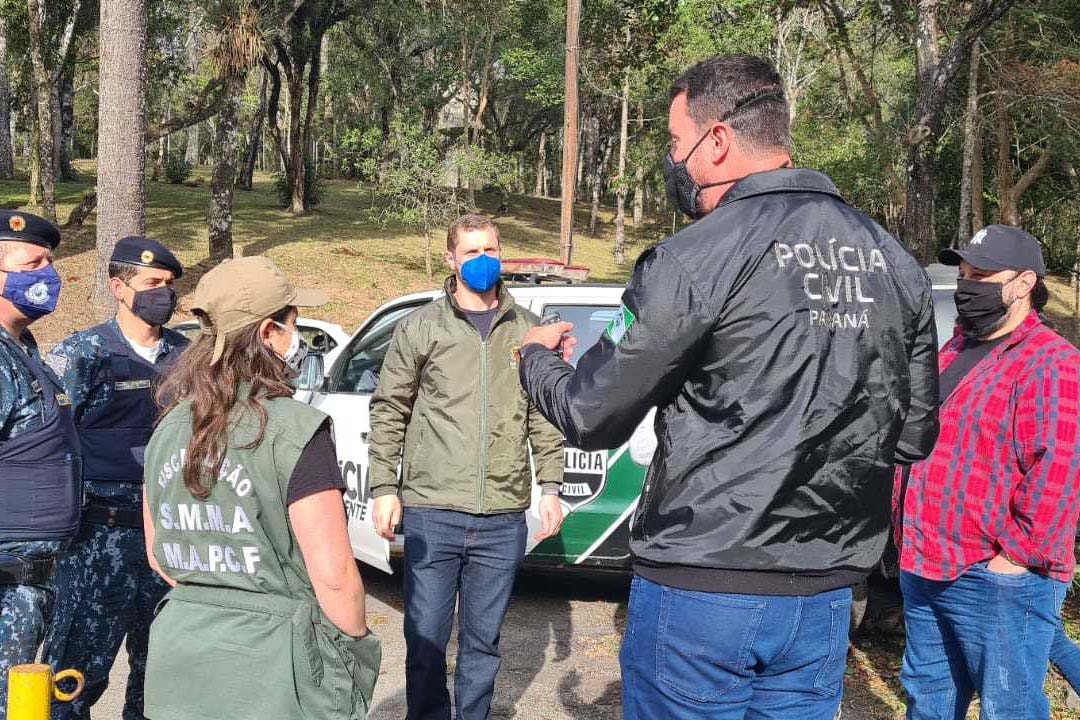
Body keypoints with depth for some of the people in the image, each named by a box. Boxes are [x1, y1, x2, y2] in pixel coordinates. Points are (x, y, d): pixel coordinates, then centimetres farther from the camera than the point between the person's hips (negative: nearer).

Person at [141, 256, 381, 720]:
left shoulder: (168, 428, 2)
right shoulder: (295, 431, -17)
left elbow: (157, 556, 13)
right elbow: (334, 577, -16)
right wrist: (358, 646, -1)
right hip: (273, 666, -6)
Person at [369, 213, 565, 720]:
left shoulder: (526, 329, 9)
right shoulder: (420, 327, 3)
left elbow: (544, 416, 12)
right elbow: (388, 411, 5)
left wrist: (550, 487, 7)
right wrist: (384, 488, 0)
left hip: (503, 518, 2)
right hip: (432, 513, -1)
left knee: (482, 640, 13)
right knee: (426, 638, 6)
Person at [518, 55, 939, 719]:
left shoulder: (694, 259, -14)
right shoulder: (895, 260, 5)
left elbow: (590, 418, -8)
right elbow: (915, 434, 11)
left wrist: (537, 357, 13)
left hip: (700, 589, -5)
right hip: (825, 597, 6)